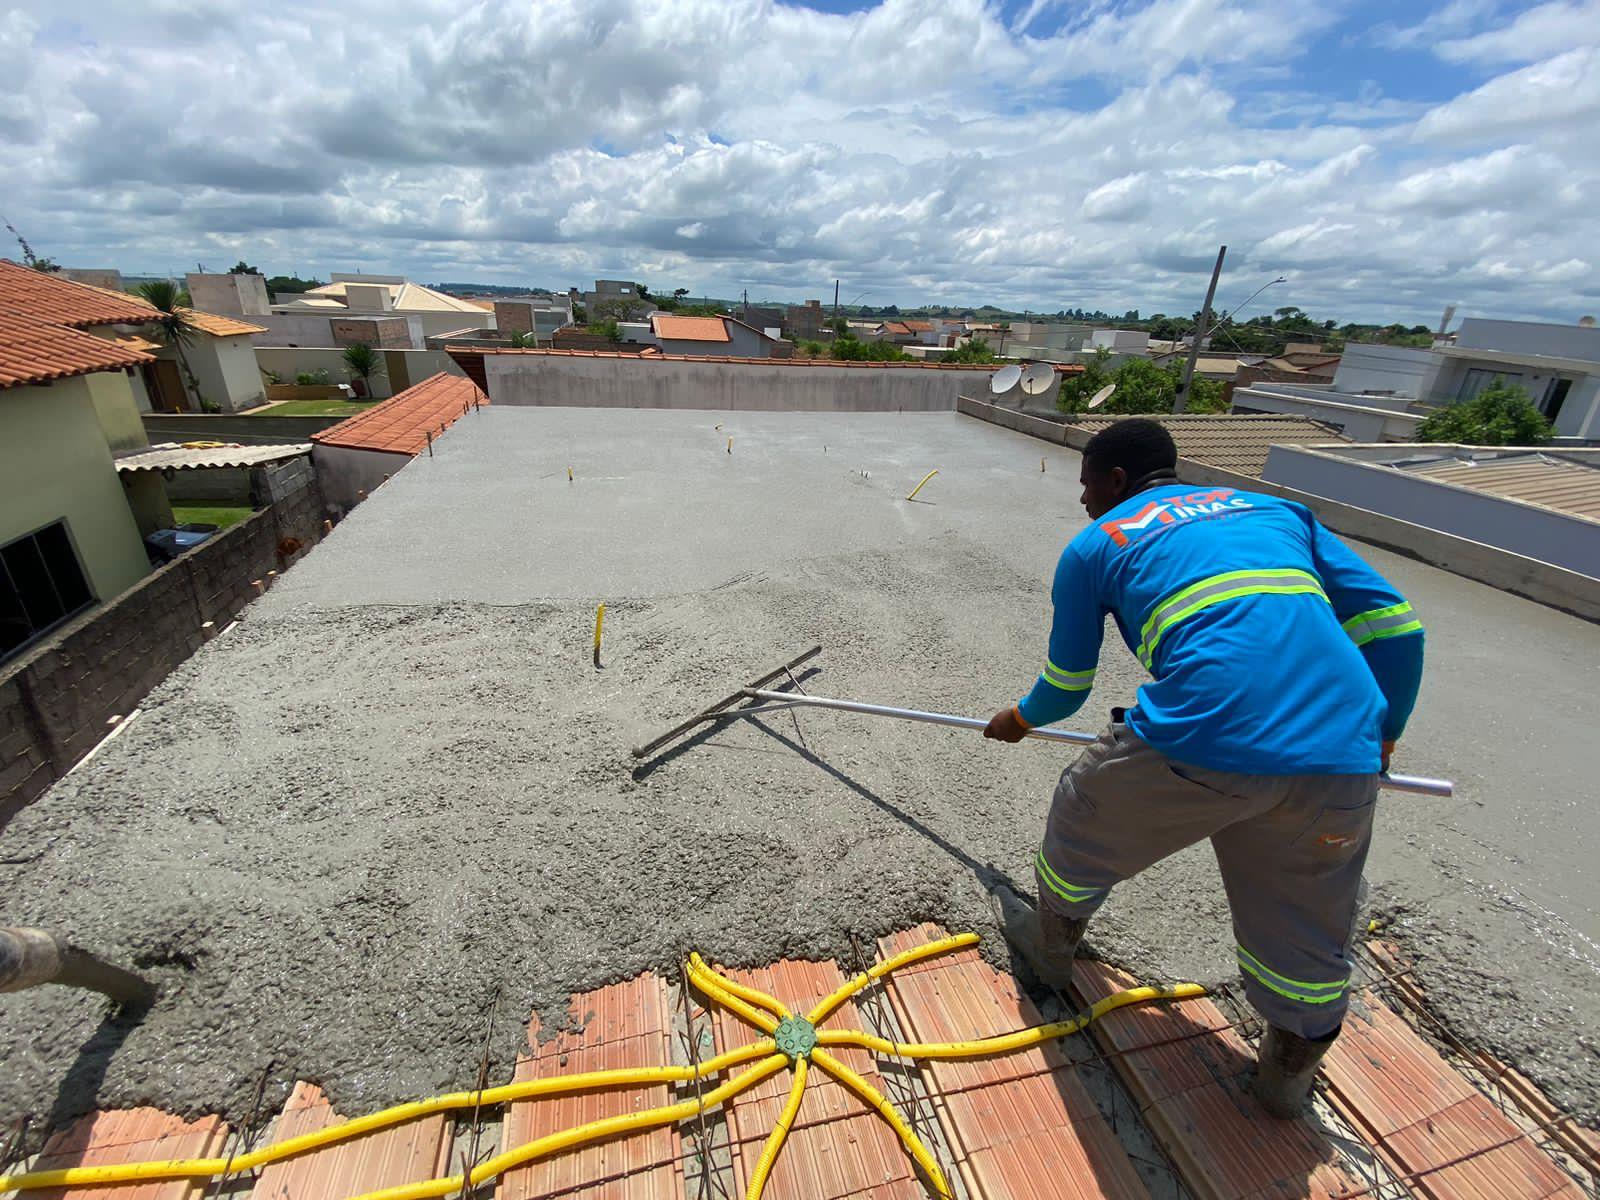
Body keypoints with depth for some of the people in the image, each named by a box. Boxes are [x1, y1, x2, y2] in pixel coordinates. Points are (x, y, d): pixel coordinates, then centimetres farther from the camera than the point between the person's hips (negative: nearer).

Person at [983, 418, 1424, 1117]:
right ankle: (1289, 1070, 49)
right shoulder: (1276, 512, 24)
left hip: (1205, 735, -4)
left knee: (1087, 820, 25)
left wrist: (1022, 719, 40)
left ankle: (1051, 943, 48)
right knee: (1309, 928, 27)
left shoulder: (1094, 545, 13)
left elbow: (1066, 686, 19)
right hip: (1340, 756, 5)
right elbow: (1392, 625, 18)